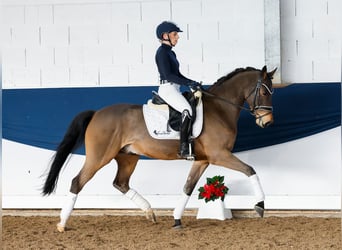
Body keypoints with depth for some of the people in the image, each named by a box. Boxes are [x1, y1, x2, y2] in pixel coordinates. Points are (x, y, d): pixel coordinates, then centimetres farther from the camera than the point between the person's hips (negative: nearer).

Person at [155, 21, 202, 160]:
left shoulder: (170, 53, 19)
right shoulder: (162, 52, -9)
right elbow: (168, 75, -18)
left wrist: (193, 83, 10)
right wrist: (189, 83, -19)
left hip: (175, 89, 11)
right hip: (167, 89, -11)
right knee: (187, 110, -29)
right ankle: (184, 148, -32)